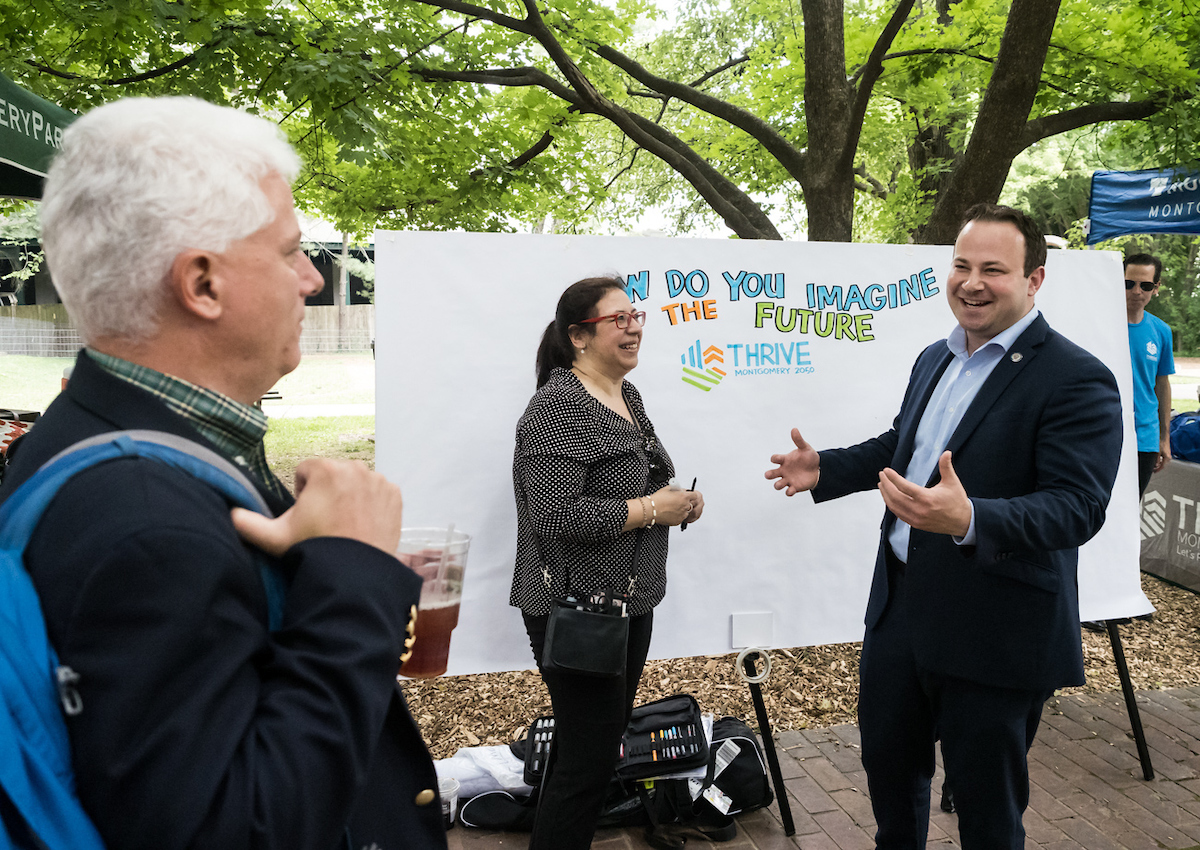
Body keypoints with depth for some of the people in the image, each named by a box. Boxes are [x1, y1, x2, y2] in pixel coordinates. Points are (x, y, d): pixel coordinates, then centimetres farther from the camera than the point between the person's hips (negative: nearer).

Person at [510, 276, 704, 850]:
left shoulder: (627, 395, 11)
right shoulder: (559, 406, -18)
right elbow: (555, 513, -27)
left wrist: (677, 498, 4)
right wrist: (651, 510, -20)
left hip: (631, 603, 9)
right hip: (575, 611, -9)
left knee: (605, 737, 20)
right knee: (589, 754, -2)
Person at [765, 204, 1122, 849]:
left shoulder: (1077, 380, -17)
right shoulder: (935, 359, 9)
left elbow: (1079, 505, -26)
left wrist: (968, 520, -42)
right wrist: (824, 469, 10)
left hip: (994, 638, -7)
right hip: (899, 612, 8)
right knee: (887, 762, 25)